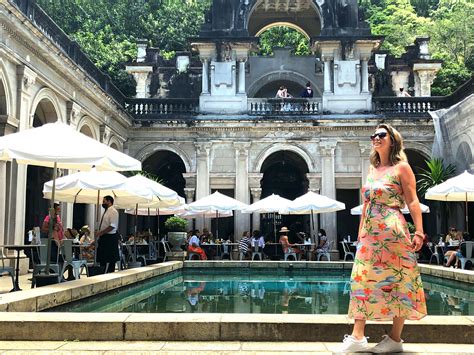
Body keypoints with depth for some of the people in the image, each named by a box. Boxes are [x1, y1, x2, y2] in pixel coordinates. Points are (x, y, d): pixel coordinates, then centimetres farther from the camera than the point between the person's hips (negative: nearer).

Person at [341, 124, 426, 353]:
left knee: (397, 282, 0)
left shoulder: (401, 168, -2)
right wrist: (360, 233, 16)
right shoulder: (372, 170, 16)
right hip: (370, 233, 7)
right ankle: (358, 336, 5)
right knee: (362, 281, 2)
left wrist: (419, 232, -15)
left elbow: (413, 202, -7)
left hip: (393, 232, -7)